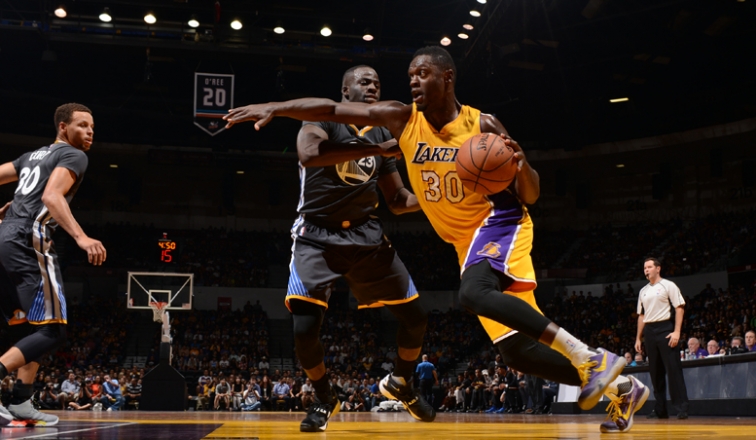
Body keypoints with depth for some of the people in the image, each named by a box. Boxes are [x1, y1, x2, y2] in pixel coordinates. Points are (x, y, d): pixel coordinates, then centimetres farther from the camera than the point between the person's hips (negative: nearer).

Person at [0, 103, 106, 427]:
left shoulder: (33, 155, 26)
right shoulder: (73, 156, -1)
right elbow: (51, 197, -17)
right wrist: (81, 238, -28)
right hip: (29, 244, -9)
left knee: (30, 330, 17)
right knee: (52, 331, -9)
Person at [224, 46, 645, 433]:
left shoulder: (483, 125, -9)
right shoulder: (403, 119, -2)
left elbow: (531, 197, -5)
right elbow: (331, 109, -6)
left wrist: (523, 166, -26)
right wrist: (274, 107, -17)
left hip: (499, 223, -5)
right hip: (469, 241, 5)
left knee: (474, 293, -36)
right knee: (517, 351, -3)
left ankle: (591, 359, -31)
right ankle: (622, 389, 13)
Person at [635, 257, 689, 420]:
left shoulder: (668, 285, 0)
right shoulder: (643, 291, 17)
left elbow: (680, 308, -6)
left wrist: (676, 331, -15)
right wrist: (638, 338, 15)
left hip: (665, 329, -6)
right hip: (649, 331, 6)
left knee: (673, 368, -9)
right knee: (655, 371, 6)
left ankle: (682, 407, -7)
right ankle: (660, 409, 11)